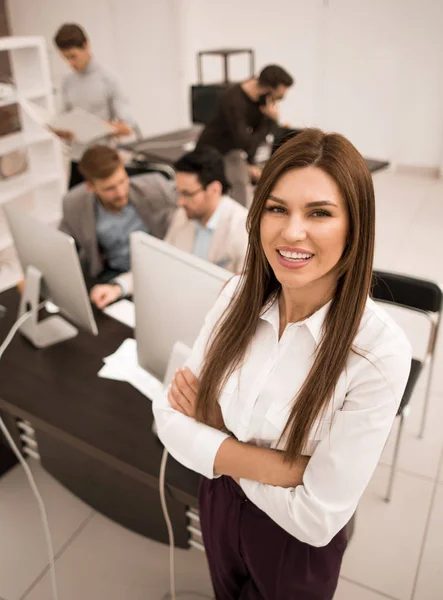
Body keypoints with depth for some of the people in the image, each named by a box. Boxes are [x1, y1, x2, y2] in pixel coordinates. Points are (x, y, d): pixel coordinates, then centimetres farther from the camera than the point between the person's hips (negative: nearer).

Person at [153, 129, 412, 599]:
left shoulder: (380, 352, -31)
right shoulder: (239, 295, -16)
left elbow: (318, 517, -27)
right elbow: (169, 417, -15)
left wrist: (214, 439, -20)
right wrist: (277, 466, -26)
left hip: (296, 550, -3)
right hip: (218, 507, 4)